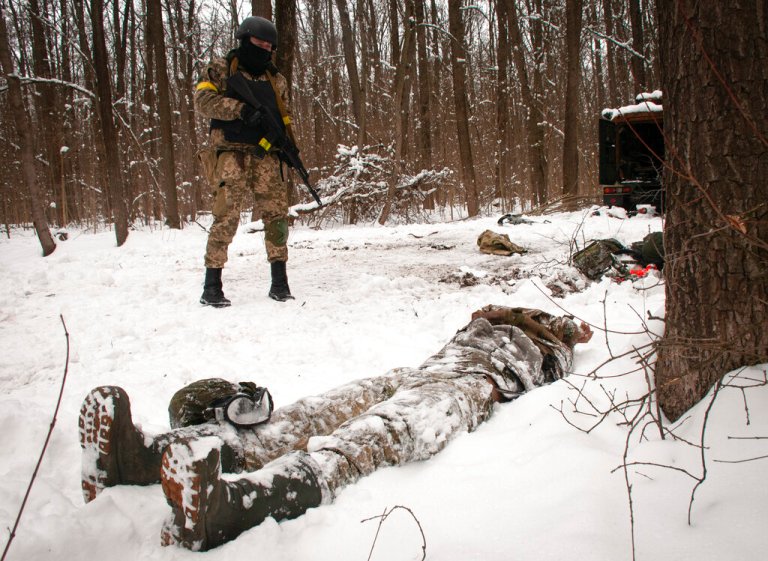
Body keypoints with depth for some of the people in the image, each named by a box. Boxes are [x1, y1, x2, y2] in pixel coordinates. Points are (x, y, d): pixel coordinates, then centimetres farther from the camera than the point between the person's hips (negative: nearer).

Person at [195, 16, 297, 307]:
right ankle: (211, 287, -5)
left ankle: (280, 282, 5)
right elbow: (202, 100, -6)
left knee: (277, 215, -3)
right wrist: (241, 109, -18)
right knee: (226, 216, -12)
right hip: (232, 153, -4)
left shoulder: (276, 79, 21)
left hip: (266, 156, 4)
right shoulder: (221, 69, 9)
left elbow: (284, 118, 23)